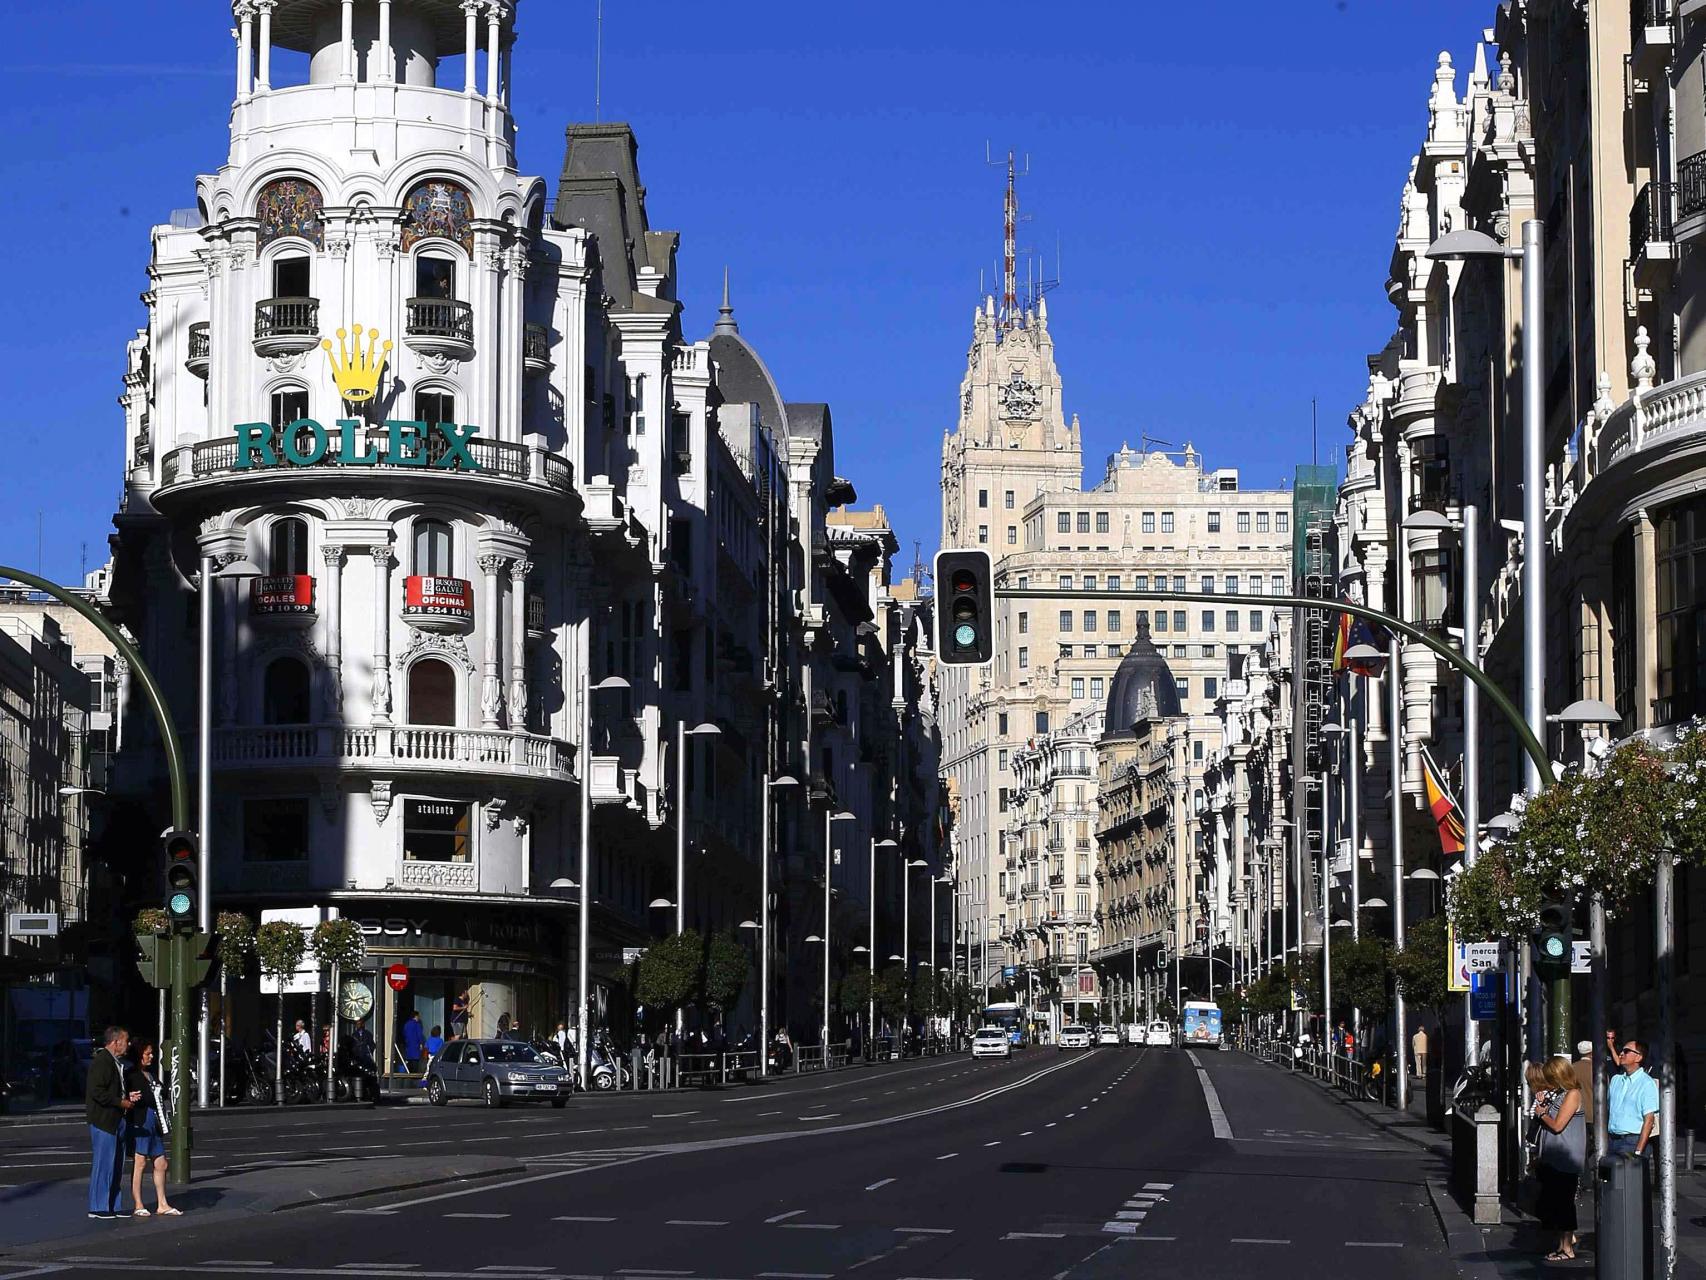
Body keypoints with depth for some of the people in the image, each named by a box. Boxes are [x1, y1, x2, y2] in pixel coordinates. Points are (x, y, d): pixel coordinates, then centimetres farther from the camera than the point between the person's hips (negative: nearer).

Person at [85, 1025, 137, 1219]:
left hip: (117, 1120, 10)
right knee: (103, 1164, -6)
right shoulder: (101, 1062, -14)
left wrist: (128, 1096, 12)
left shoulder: (116, 1063, 18)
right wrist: (121, 1102, -17)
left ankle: (114, 1205, 18)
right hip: (103, 1121, -10)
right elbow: (97, 1092, -21)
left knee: (117, 1165, 12)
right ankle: (97, 1207, -1)